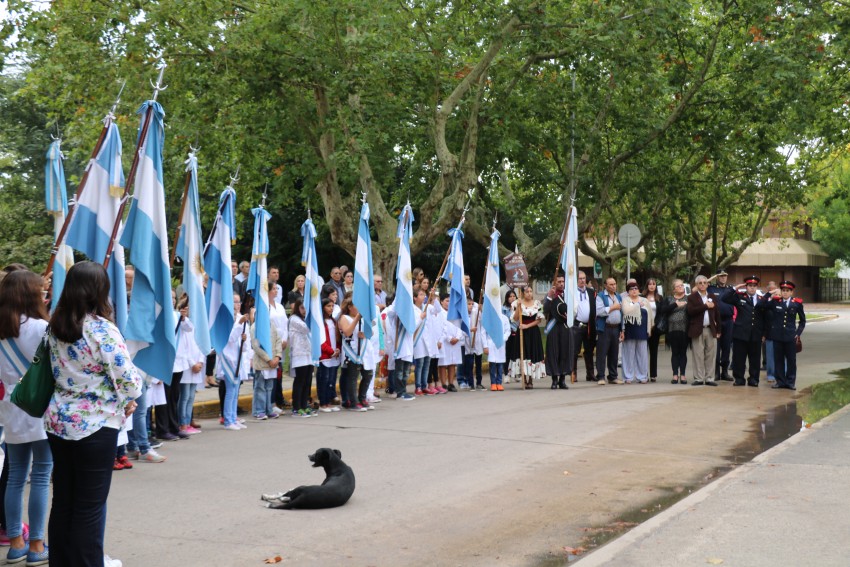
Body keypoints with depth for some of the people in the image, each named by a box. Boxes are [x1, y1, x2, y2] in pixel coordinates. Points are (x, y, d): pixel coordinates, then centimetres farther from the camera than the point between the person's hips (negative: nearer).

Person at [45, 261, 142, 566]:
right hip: (95, 426, -6)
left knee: (62, 501, 14)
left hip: (59, 423, 6)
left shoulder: (55, 327, 4)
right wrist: (127, 398, 5)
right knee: (90, 507, 2)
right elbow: (128, 380, -19)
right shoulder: (102, 329, -16)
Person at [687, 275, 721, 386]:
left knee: (710, 355, 3)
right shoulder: (692, 297, 3)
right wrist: (705, 306, -14)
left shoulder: (713, 297, 14)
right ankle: (699, 378, 3)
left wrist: (718, 330, 8)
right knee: (698, 356, -2)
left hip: (711, 330, 3)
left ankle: (709, 378, 7)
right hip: (697, 330, -3)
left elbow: (717, 314, 14)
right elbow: (690, 311, -13)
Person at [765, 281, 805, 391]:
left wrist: (798, 333, 3)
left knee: (791, 360, 3)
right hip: (777, 335, 1)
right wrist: (770, 296, -11)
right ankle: (780, 381, 13)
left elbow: (802, 320, 12)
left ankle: (790, 382, 11)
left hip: (790, 336, 0)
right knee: (778, 359, 5)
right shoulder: (775, 301, 3)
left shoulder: (797, 303, 3)